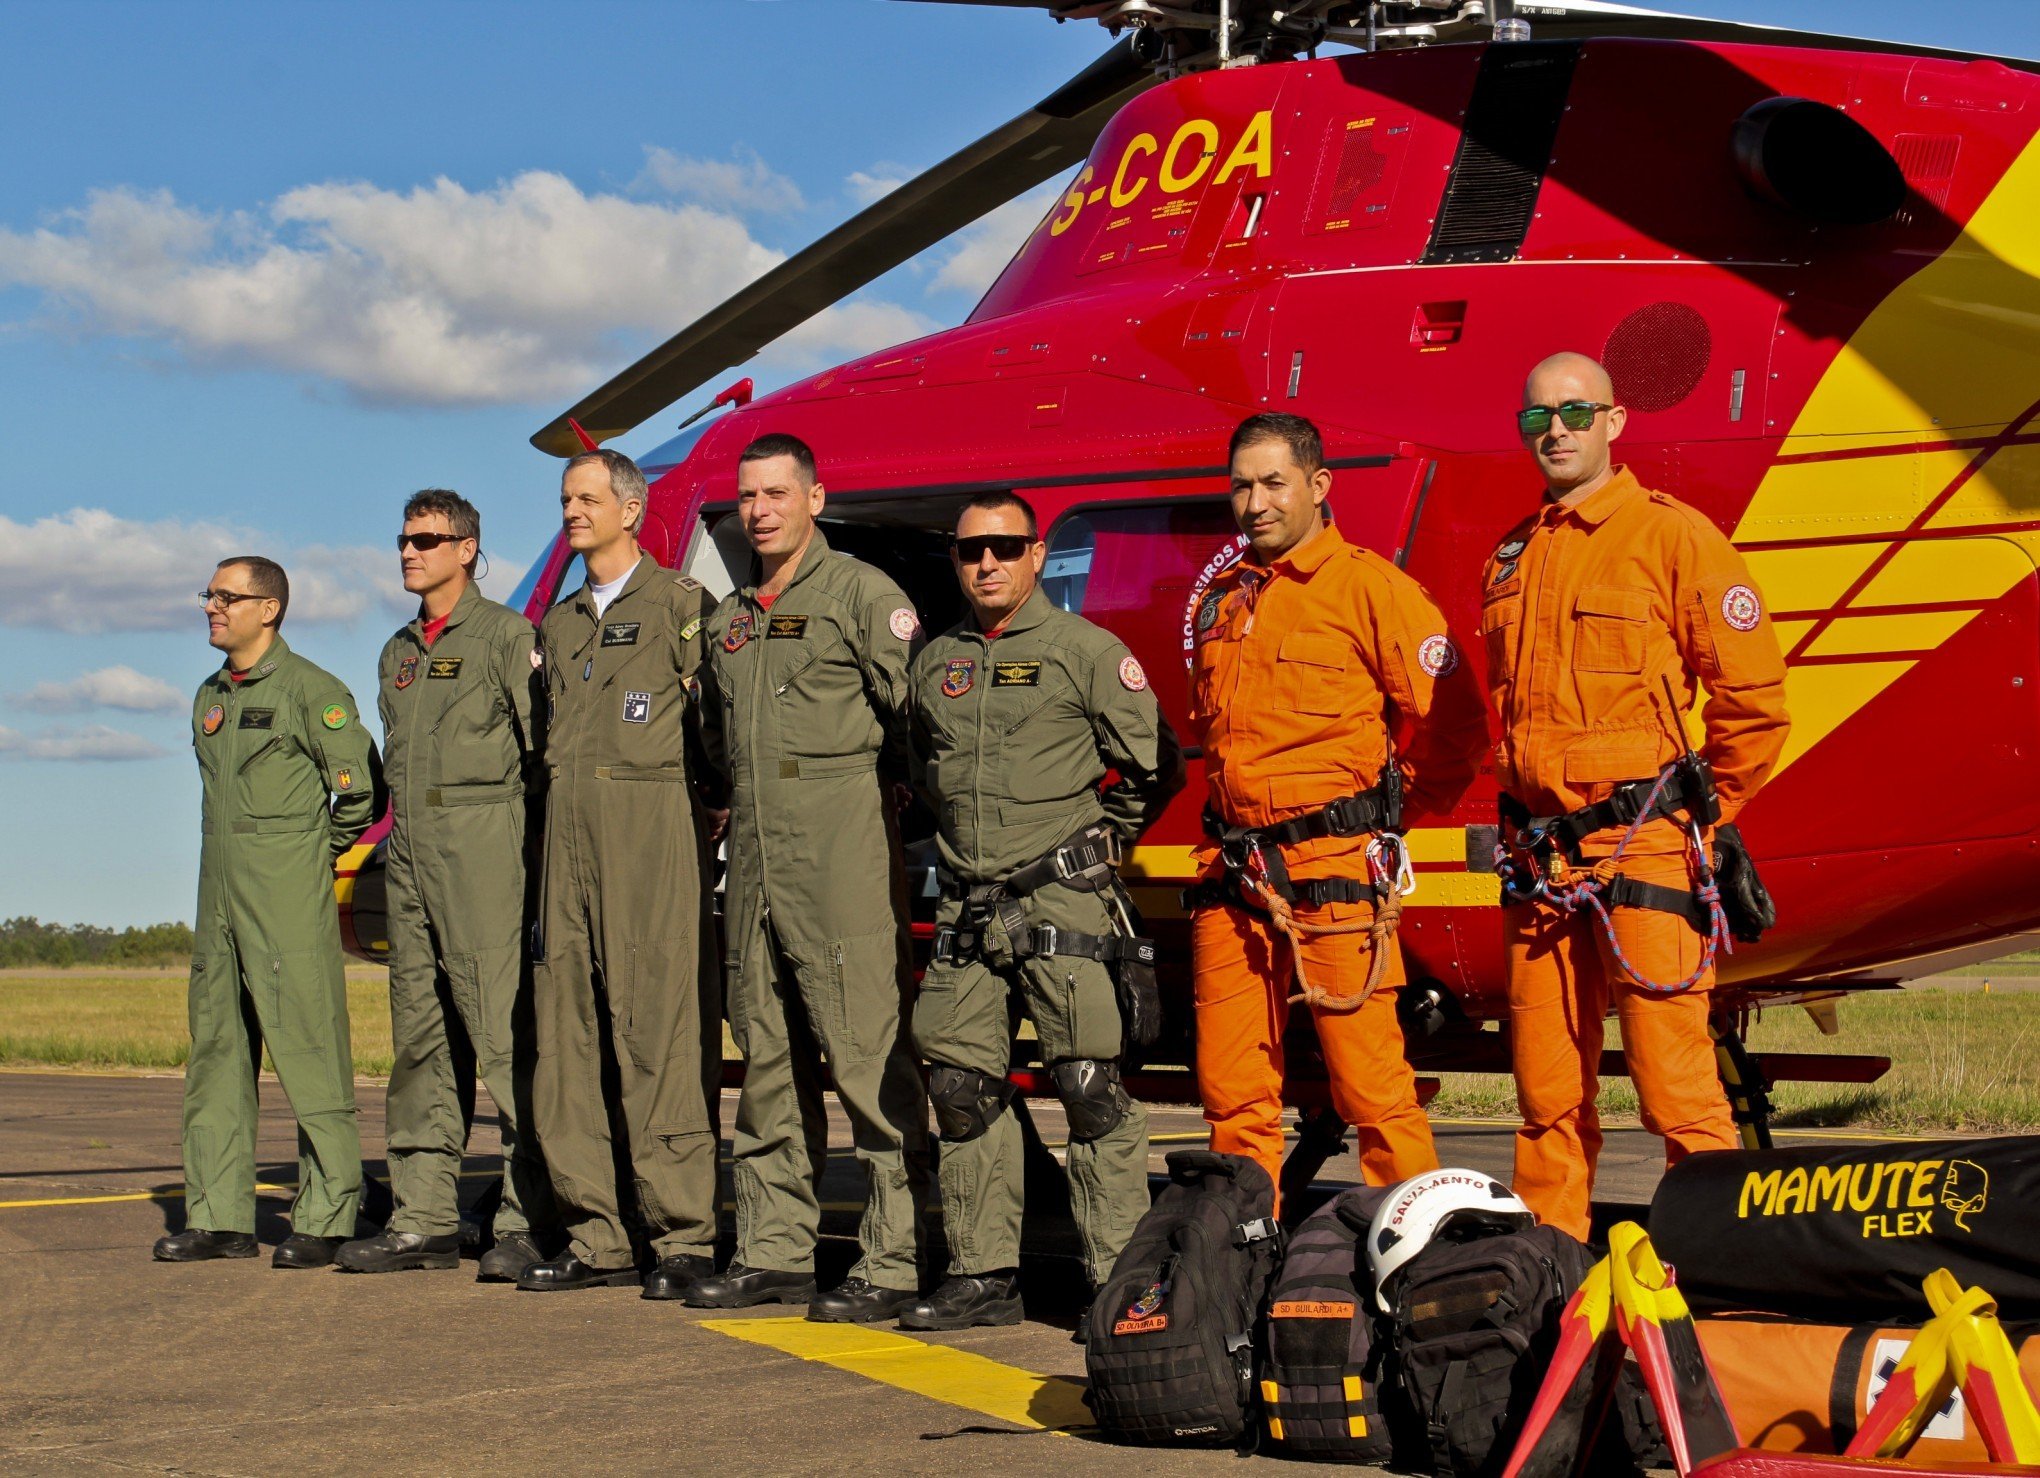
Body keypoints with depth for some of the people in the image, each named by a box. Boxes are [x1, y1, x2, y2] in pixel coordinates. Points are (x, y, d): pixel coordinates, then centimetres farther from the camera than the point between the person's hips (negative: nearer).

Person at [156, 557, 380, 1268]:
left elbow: (361, 790, -7)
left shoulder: (310, 690, -7)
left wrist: (313, 852, 2)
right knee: (217, 1053, 7)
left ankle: (326, 1220, -5)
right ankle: (219, 1217, 11)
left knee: (308, 1054, -7)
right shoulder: (210, 697, 17)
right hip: (218, 893, 8)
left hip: (288, 898, -8)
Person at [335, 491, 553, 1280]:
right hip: (410, 852, 8)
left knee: (505, 1036, -11)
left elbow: (543, 750, -7)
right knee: (420, 1040, 7)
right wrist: (402, 829, 17)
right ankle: (424, 1218, 10)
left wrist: (535, 848, -12)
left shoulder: (506, 636, -2)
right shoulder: (399, 652, 21)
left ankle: (528, 1221, -11)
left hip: (483, 847, -8)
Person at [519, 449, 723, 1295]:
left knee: (659, 1023, -11)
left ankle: (684, 1236, -9)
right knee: (569, 1026, 3)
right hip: (567, 831, 7)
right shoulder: (559, 624, 23)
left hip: (651, 821, -7)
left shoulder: (679, 604, 2)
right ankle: (598, 1238, 7)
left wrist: (712, 810, -9)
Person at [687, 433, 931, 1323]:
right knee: (767, 1056, 10)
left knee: (867, 1052, -10)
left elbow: (916, 716, -9)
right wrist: (750, 792, 17)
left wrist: (856, 781, -4)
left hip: (842, 848, -8)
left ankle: (896, 1261, -9)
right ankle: (773, 1250, 16)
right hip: (754, 851, 8)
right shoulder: (729, 618, 19)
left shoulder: (861, 593, -3)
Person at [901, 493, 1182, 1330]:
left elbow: (1154, 767, 2)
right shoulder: (935, 663, 15)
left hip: (1061, 900, -6)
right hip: (967, 907, 6)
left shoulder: (1085, 651, -1)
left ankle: (1122, 1280, -6)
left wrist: (1094, 841, 7)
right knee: (961, 1087, 4)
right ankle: (985, 1276, 12)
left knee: (1089, 1086, -9)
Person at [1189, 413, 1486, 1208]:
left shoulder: (1369, 586, -3)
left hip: (1333, 873, -6)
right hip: (1231, 873, 7)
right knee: (1232, 1087, 8)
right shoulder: (1221, 603, 17)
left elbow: (1453, 720, -3)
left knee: (1371, 1084, -6)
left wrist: (1391, 808, 5)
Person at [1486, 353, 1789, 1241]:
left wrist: (1701, 815, 2)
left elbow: (1753, 695, -3)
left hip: (1644, 844, -6)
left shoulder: (1674, 536, -3)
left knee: (1672, 1071, -8)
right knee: (1546, 1087, 10)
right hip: (1540, 855, 6)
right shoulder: (1512, 558, 16)